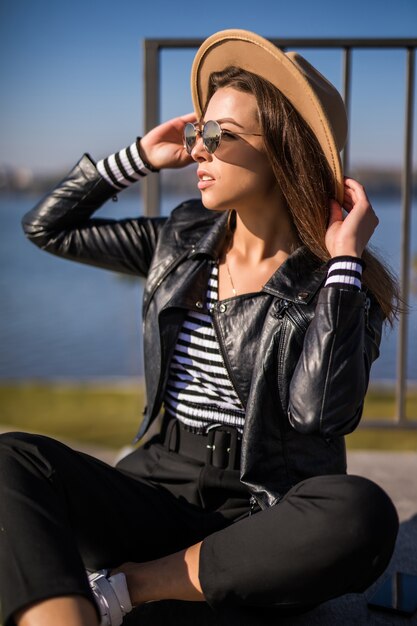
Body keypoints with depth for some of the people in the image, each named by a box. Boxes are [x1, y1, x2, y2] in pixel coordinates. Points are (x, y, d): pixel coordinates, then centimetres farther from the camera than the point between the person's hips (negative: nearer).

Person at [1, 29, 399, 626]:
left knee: (362, 515, -36)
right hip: (162, 488, 4)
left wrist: (345, 261, -17)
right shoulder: (180, 240, 9)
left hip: (267, 518, -3)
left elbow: (320, 411, -21)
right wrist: (141, 156, 12)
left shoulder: (333, 283, -4)